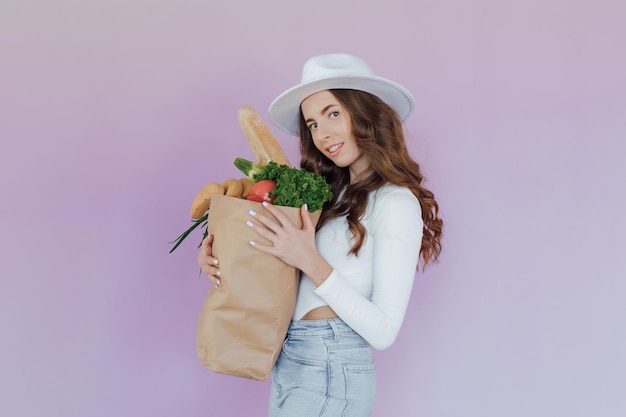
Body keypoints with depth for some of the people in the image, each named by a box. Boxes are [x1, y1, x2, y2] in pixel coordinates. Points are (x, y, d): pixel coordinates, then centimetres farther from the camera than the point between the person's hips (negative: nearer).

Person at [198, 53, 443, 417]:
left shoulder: (396, 203, -13)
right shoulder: (333, 193, 9)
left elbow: (384, 331, -17)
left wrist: (311, 262, -22)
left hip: (331, 372, -7)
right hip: (288, 359, 7)